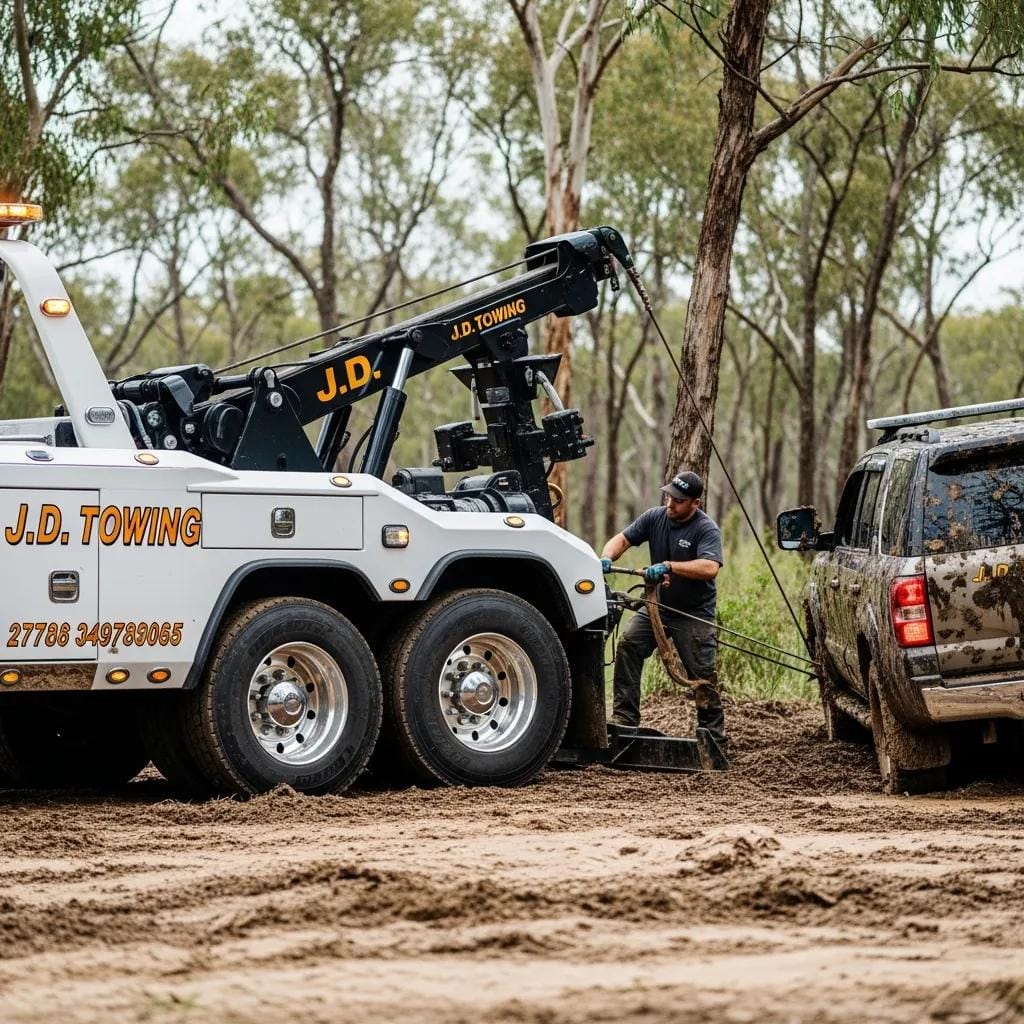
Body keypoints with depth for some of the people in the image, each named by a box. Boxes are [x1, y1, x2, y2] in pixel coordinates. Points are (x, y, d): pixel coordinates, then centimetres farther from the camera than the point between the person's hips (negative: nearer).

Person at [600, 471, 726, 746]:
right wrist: (607, 557, -23)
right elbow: (622, 539, 0)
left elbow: (709, 568, -32)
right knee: (628, 646, -12)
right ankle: (624, 719, -8)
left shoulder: (707, 529, -17)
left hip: (693, 613, -5)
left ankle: (714, 736, 3)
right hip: (657, 605, 5)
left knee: (703, 674, -6)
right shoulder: (655, 517, -1)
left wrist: (668, 566, -40)